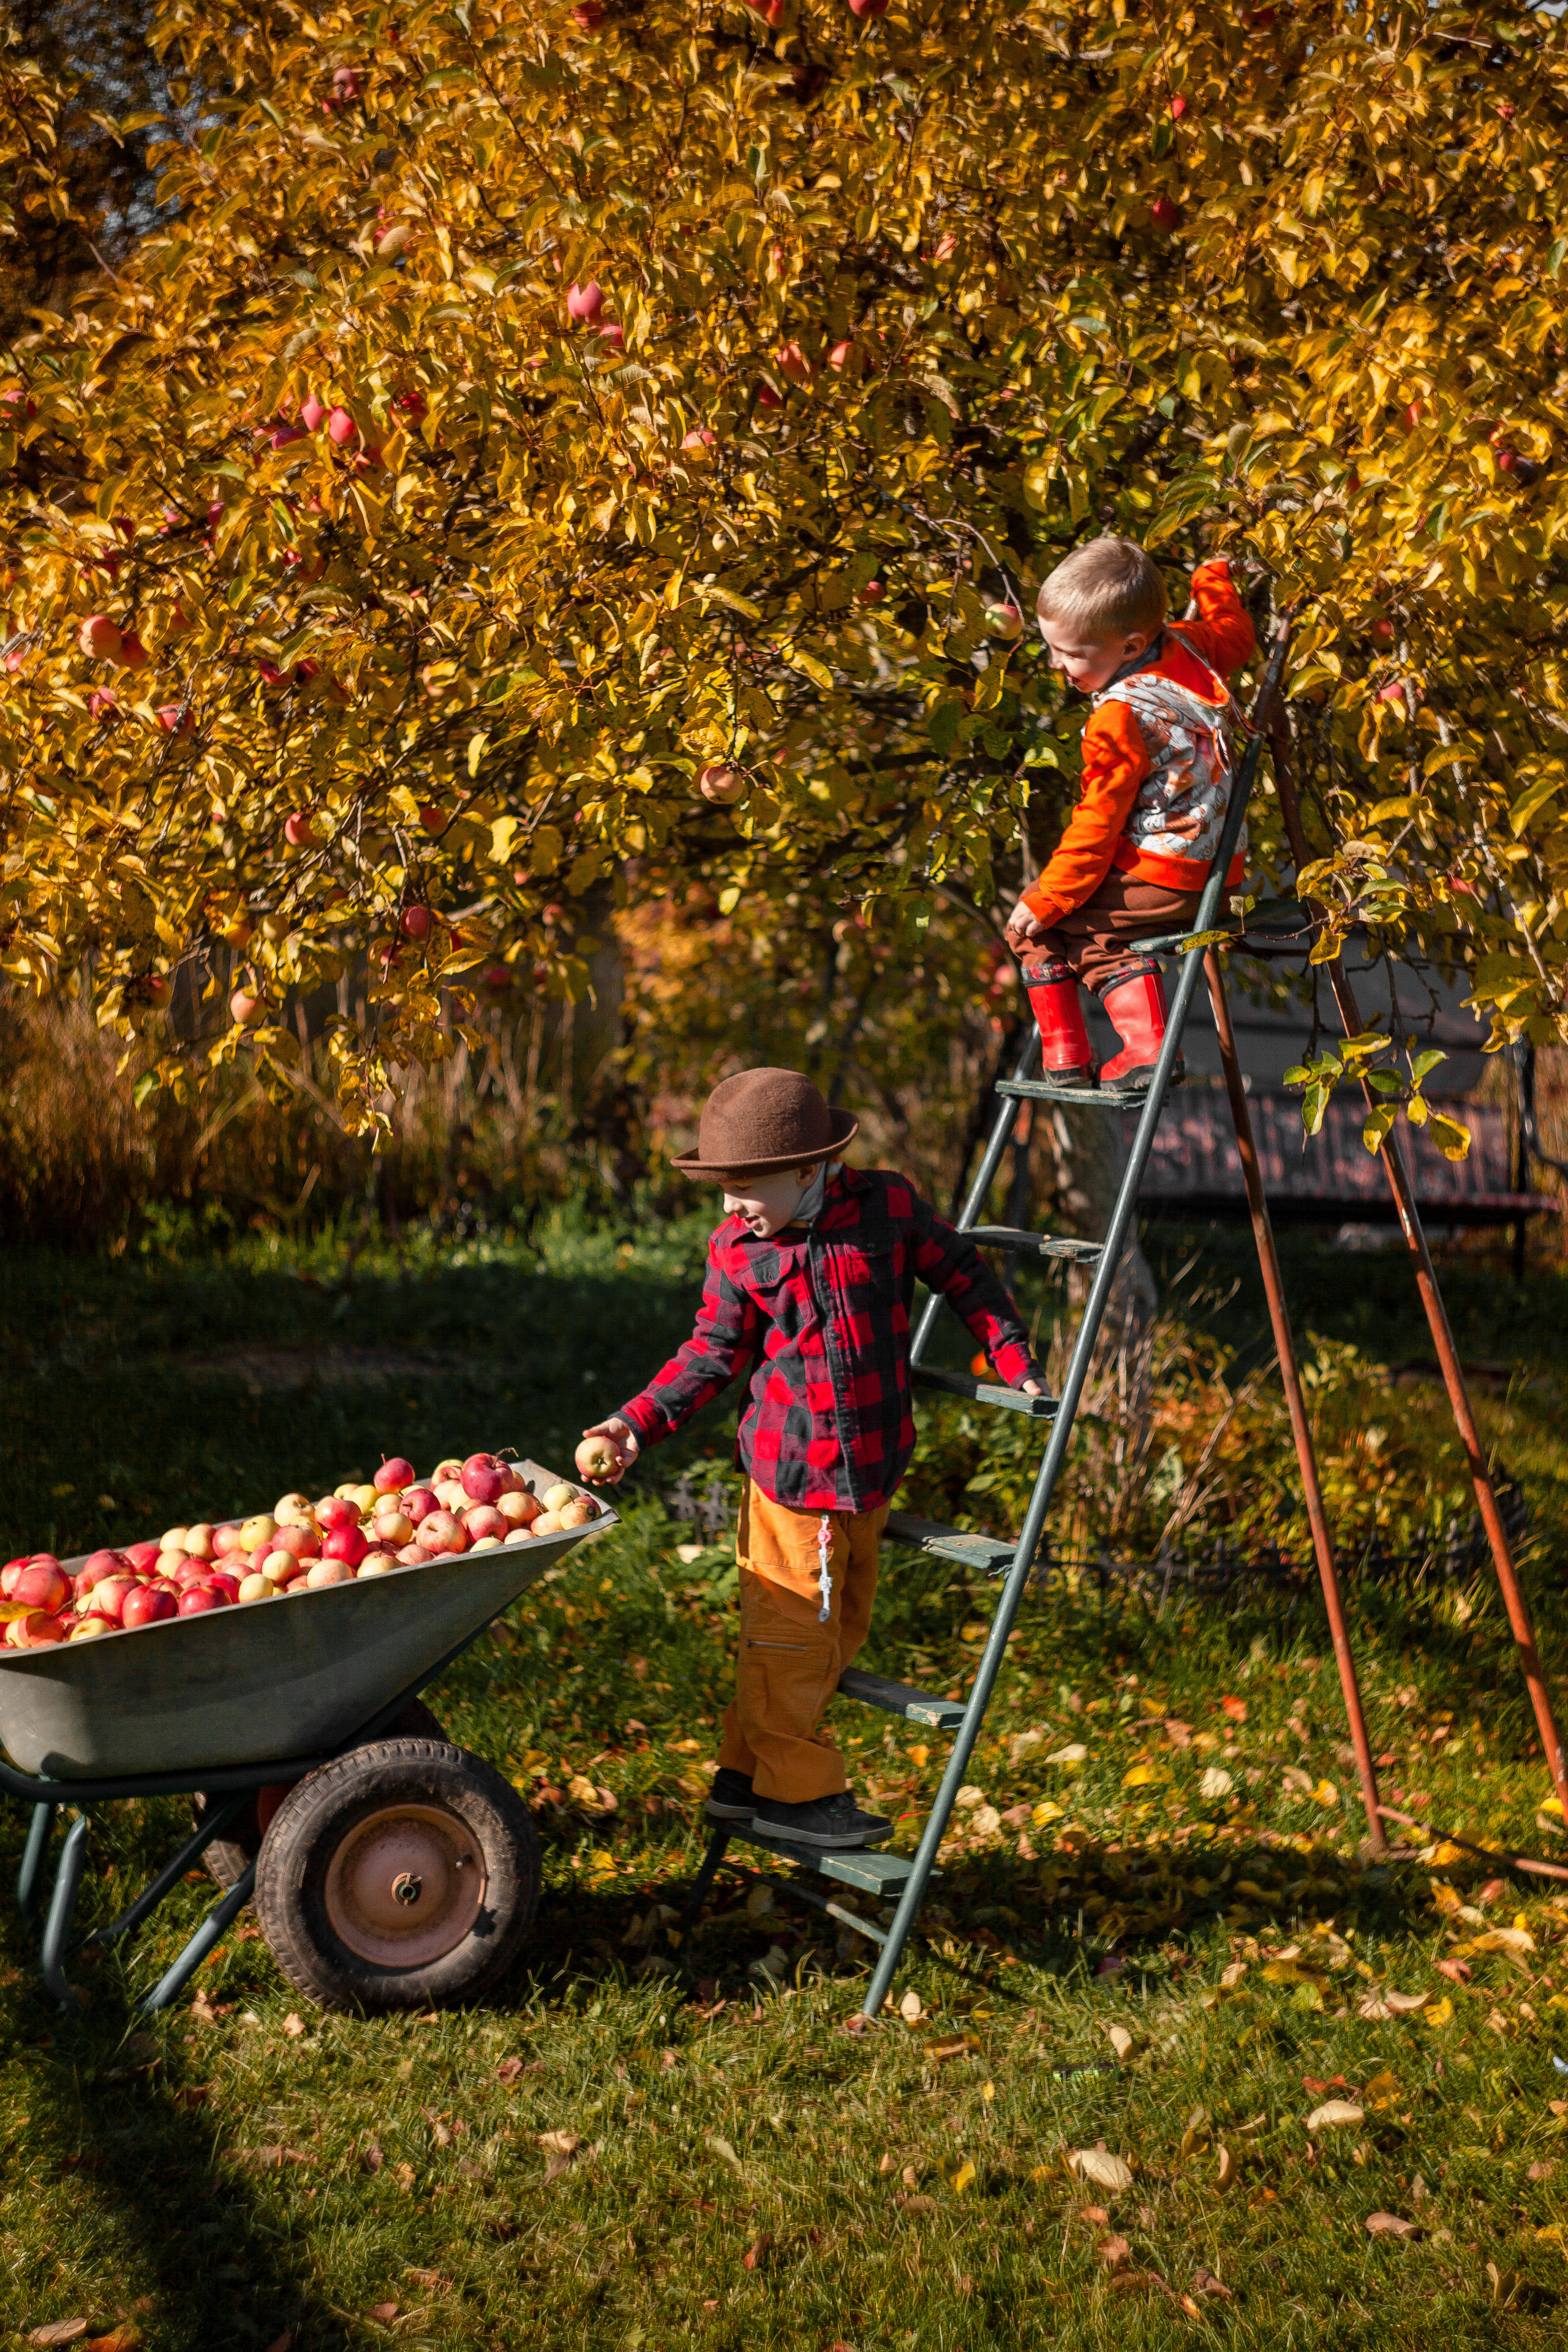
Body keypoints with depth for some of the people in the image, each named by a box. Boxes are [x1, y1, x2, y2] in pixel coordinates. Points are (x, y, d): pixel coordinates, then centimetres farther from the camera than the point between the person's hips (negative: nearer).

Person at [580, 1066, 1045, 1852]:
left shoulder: (888, 1206, -5)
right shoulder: (735, 1249, -5)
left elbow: (963, 1278, 8)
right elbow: (712, 1353, 2)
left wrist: (1014, 1360, 5)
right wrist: (638, 1423, -7)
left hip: (872, 1465, 3)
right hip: (791, 1470, -3)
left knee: (841, 1624, 14)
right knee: (791, 1630, -1)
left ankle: (748, 1774, 29)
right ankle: (794, 1790, 17)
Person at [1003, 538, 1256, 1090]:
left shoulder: (1120, 720, -23)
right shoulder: (1189, 647, 0)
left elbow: (1097, 828, -18)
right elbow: (1237, 635, 25)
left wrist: (1045, 902, -10)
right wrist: (1212, 579, 42)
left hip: (1159, 878, -10)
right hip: (1218, 870, 10)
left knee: (1036, 928, 4)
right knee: (1095, 940, 23)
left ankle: (1065, 1059, 7)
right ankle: (1147, 1040, 8)